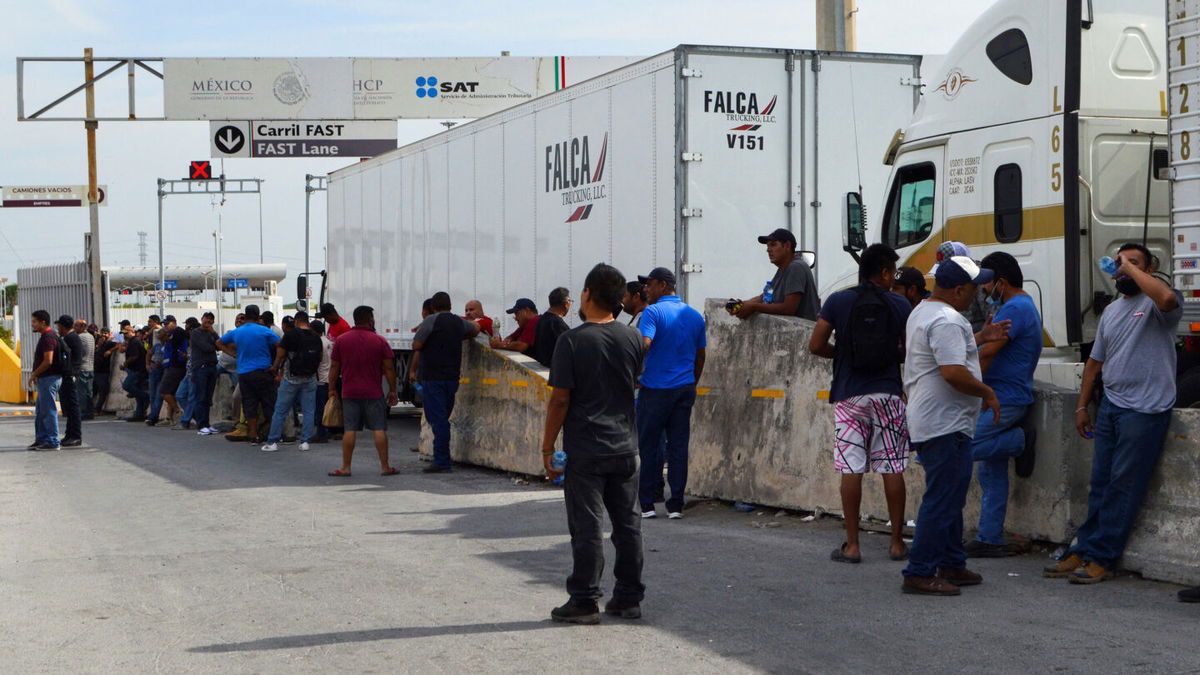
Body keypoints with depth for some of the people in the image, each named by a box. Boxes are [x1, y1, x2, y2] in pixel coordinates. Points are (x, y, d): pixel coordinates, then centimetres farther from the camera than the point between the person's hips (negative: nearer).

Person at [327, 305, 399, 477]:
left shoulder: (341, 340, 3)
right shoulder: (379, 341, -2)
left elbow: (334, 367, 5)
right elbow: (389, 368, -2)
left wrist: (332, 388, 15)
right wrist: (392, 391, 6)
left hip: (349, 393, 1)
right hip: (373, 393, -1)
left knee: (350, 430, 3)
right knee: (379, 429, 2)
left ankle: (346, 467, 4)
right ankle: (385, 467, 2)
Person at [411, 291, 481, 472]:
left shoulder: (431, 320, -8)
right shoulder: (459, 322, 11)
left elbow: (416, 345, -9)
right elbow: (476, 328, 32)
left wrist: (412, 370, 6)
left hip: (432, 377, -6)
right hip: (452, 377, 6)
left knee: (437, 419, -5)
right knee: (443, 419, 14)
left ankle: (442, 462, -7)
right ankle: (442, 460, 15)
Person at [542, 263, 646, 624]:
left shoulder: (572, 340, -13)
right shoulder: (632, 338, 3)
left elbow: (560, 398, -13)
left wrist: (548, 446, -7)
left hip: (584, 449, -5)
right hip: (625, 446, 5)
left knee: (586, 526, -1)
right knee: (627, 523, 11)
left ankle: (584, 601, 3)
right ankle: (629, 598, 17)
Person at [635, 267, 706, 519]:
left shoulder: (653, 312, -9)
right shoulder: (695, 316, 11)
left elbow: (644, 344, -24)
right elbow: (700, 357, 16)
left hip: (656, 388, -5)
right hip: (685, 389, 5)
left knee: (649, 446, 4)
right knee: (679, 446, 6)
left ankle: (646, 503, 5)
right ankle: (676, 505, 6)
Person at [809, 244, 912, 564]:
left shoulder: (838, 302, 0)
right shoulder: (900, 306, 1)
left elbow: (816, 346, 0)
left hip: (849, 396, 0)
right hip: (888, 393, 1)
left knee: (851, 470, 1)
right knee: (892, 469, 5)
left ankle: (852, 545, 2)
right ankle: (897, 543, 10)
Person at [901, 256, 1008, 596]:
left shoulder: (923, 311, 16)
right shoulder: (946, 321, -19)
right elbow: (953, 372, -28)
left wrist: (979, 338, 27)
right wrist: (987, 393, -14)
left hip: (928, 423, 11)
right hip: (945, 425, -11)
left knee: (949, 497, 18)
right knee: (942, 501, -8)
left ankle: (952, 565, 26)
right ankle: (919, 574, -7)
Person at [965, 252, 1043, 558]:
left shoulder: (1014, 309, -14)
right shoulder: (1025, 306, 20)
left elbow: (987, 353, -19)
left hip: (1003, 401, -11)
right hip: (1007, 399, 11)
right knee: (991, 473, 10)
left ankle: (1020, 440, -5)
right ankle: (990, 539, 12)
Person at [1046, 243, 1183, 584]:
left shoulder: (1155, 305, -5)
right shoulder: (1111, 311, 20)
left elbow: (1167, 298, -32)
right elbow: (1095, 361, 25)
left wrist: (1132, 268, -18)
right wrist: (1082, 406, 20)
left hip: (1144, 411, -7)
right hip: (1110, 406, 8)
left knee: (1123, 487, -3)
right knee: (1100, 485, 9)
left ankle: (1101, 558, 0)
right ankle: (1082, 552, 13)